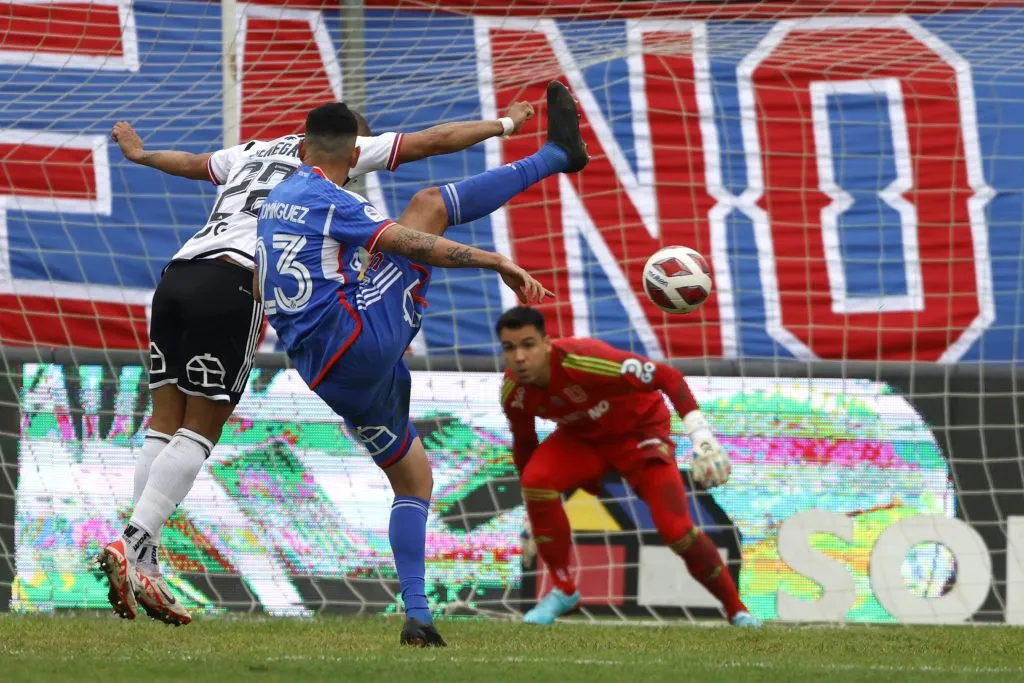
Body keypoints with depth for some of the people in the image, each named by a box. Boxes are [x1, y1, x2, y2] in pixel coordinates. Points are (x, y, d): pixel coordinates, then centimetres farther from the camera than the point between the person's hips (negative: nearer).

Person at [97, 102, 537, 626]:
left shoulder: (254, 152, 31)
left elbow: (191, 163, 50)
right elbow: (432, 141, 18)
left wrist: (139, 155, 71)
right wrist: (502, 126, 31)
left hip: (177, 272, 7)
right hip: (231, 285, -7)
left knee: (167, 423, 4)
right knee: (198, 433, -6)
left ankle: (142, 564, -4)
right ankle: (131, 545, -17)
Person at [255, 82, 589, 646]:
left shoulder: (275, 202, 19)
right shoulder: (332, 201, -7)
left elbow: (260, 289, 34)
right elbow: (411, 243, -18)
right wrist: (496, 262, -20)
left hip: (329, 375, 8)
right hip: (365, 335, -8)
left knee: (412, 477, 18)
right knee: (429, 203, -1)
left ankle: (416, 614, 6)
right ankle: (555, 154, 4)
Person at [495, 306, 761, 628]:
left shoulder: (584, 361, -37)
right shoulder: (512, 392, -20)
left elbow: (668, 377, -30)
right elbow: (524, 444, 0)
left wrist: (700, 434, -37)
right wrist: (535, 520, 5)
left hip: (639, 430, -4)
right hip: (581, 437, 4)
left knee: (676, 530, -17)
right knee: (536, 481, -26)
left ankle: (737, 610, 5)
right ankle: (563, 591, -8)